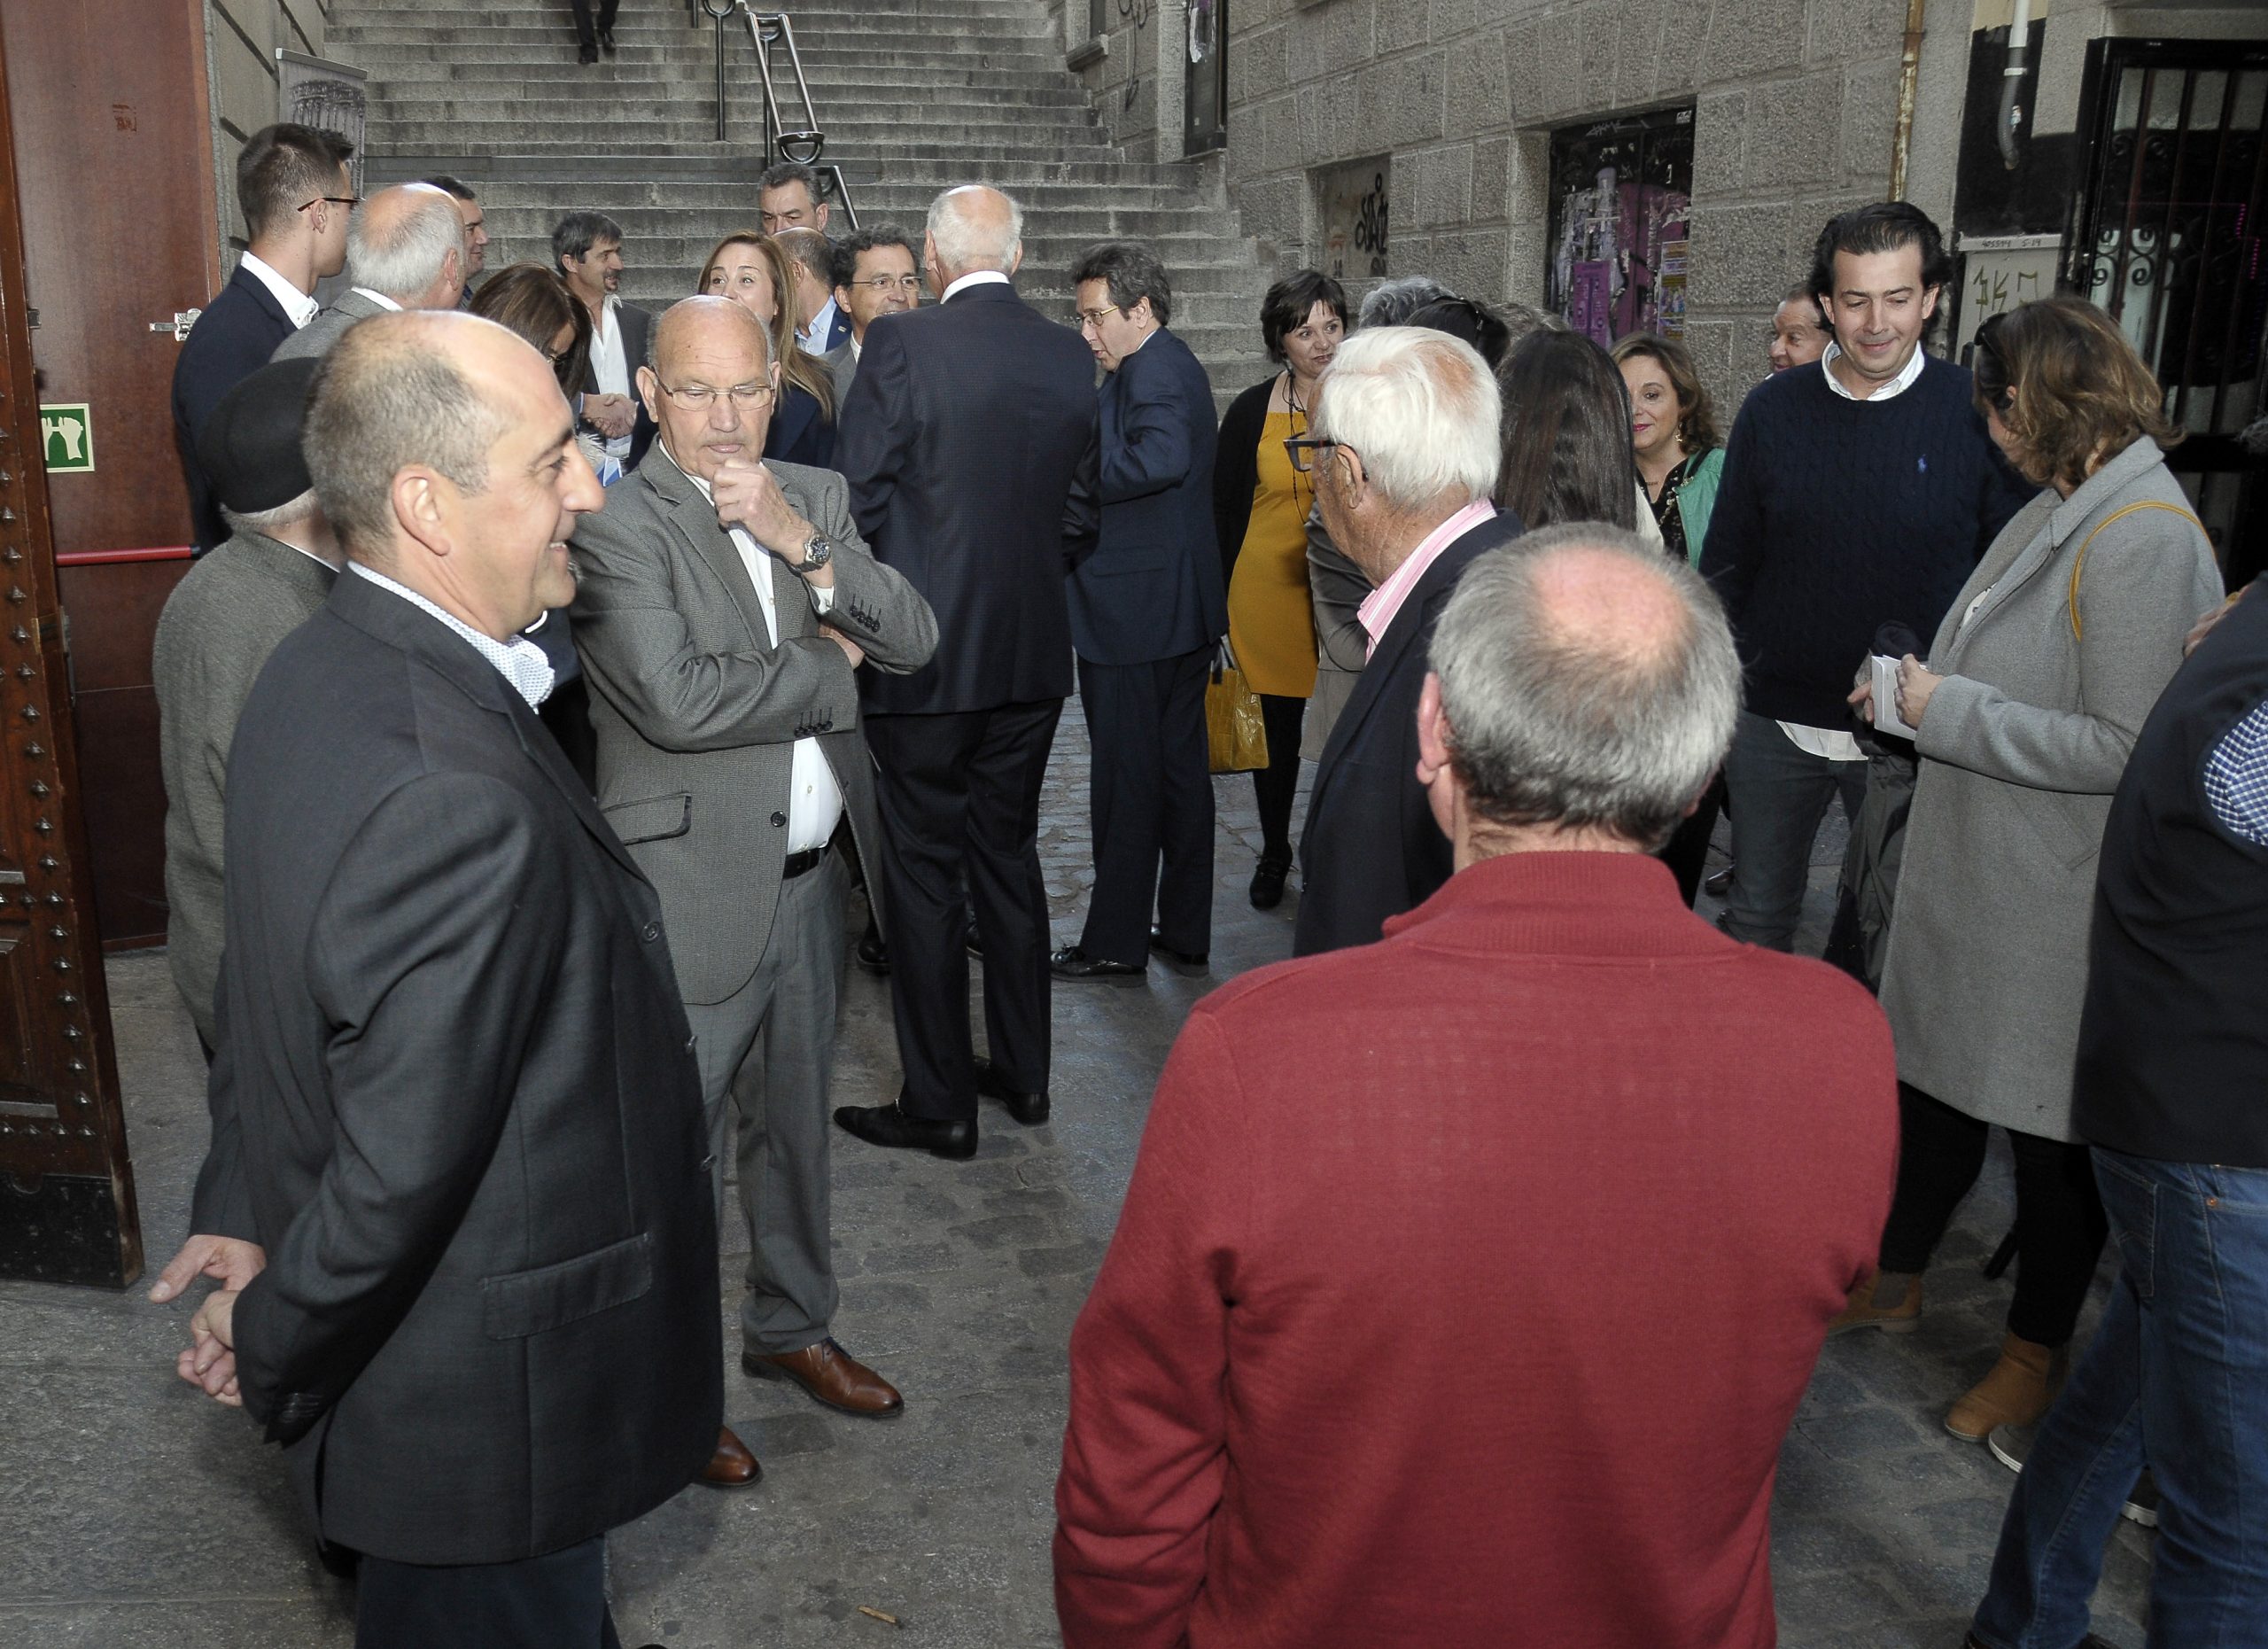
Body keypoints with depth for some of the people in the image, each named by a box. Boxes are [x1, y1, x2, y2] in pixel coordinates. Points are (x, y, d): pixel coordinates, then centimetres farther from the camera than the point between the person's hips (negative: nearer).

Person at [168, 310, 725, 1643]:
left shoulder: (323, 670, -3)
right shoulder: (461, 799, -35)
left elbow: (259, 993, 6)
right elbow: (398, 1173, -28)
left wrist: (244, 1224, 12)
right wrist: (274, 1355, -11)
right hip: (487, 1415, -9)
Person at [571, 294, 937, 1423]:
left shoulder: (813, 496, 7)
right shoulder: (614, 526, -13)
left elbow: (913, 640, -3)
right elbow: (677, 700, -26)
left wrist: (802, 544, -17)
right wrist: (829, 667, -12)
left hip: (810, 879, 7)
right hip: (693, 893, -6)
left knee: (797, 1121, 22)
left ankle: (793, 1325, 42)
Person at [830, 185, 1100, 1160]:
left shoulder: (900, 347, -12)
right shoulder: (1070, 357, 3)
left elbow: (861, 501, -11)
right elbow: (1081, 513, 9)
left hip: (924, 650, -5)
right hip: (1033, 650, 6)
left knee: (924, 870, 4)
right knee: (1008, 855, 17)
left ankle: (938, 1103, 12)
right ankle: (1023, 1073, 28)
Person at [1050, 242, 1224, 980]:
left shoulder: (1154, 371, -15)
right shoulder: (1173, 365, 17)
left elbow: (1162, 458, -32)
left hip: (1134, 610, -10)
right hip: (1182, 609, 10)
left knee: (1125, 780, -1)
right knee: (1181, 768, 14)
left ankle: (1116, 941, 10)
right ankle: (1185, 930, 24)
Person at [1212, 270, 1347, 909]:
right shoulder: (1252, 411, 0)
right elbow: (1222, 510, 4)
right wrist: (1217, 603, 2)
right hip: (1269, 588, 0)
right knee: (1278, 727, 10)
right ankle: (1274, 853, 29)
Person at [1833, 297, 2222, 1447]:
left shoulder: (2145, 537, -21)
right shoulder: (2057, 511, 7)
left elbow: (2124, 747, -26)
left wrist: (1949, 712, -20)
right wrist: (1920, 694, 3)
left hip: (2057, 906, -8)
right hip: (1971, 878, 9)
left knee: (2051, 1128, 10)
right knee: (1935, 1081, 20)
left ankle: (2037, 1352, 30)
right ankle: (1894, 1283, 40)